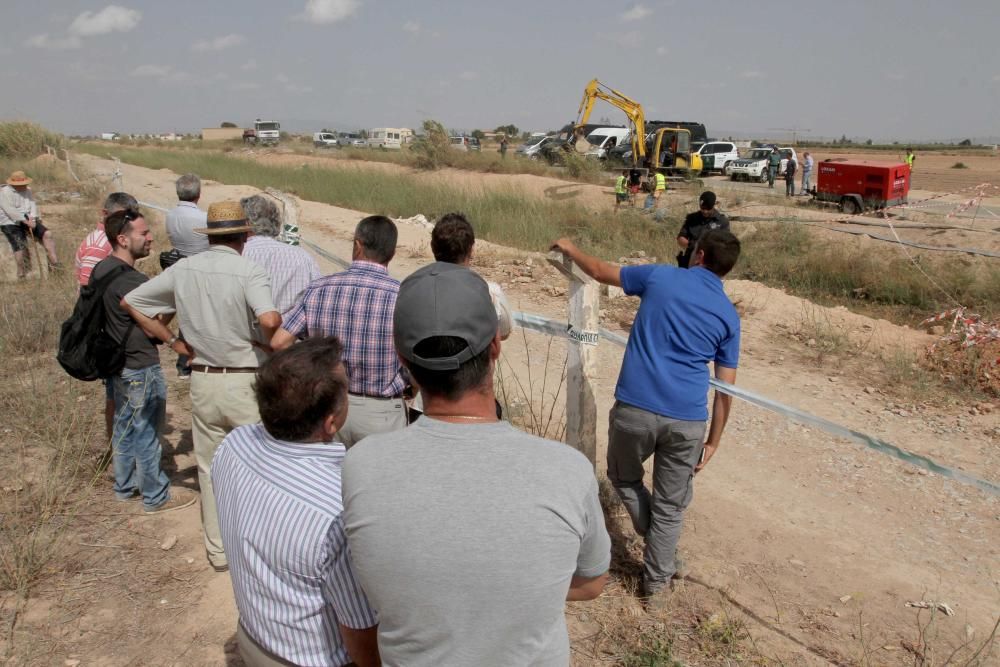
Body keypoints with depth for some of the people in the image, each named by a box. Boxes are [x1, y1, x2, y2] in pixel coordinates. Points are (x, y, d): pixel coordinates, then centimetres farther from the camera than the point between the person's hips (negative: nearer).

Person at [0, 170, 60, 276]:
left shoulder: (27, 191, 8)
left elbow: (33, 205, 0)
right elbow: (11, 211, -21)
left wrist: (32, 219, -18)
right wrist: (26, 222, -25)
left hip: (27, 221, 6)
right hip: (11, 223, -6)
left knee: (47, 234, -12)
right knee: (19, 245, -21)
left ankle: (53, 261, -13)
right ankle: (21, 272, -11)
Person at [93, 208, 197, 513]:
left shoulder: (102, 269, 3)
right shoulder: (131, 281, -26)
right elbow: (153, 329, -20)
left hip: (118, 364, 9)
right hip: (142, 369, -9)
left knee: (124, 427, 22)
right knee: (147, 433, 5)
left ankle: (125, 485, 38)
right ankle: (156, 496, 19)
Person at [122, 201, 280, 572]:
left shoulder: (182, 270, 1)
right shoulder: (248, 271, -15)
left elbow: (129, 302, 10)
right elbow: (269, 319, -32)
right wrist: (273, 345, -11)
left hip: (202, 381, 5)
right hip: (245, 382, -4)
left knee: (210, 468, 17)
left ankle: (218, 550, 29)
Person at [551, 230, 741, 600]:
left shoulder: (659, 276, 4)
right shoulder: (729, 316, 8)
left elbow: (600, 271, 16)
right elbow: (724, 390, 7)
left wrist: (570, 249, 34)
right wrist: (713, 441, 15)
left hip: (634, 409, -2)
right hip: (687, 421, 2)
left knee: (623, 477, 26)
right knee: (670, 506, 19)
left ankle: (660, 553, 27)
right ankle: (657, 580, 32)